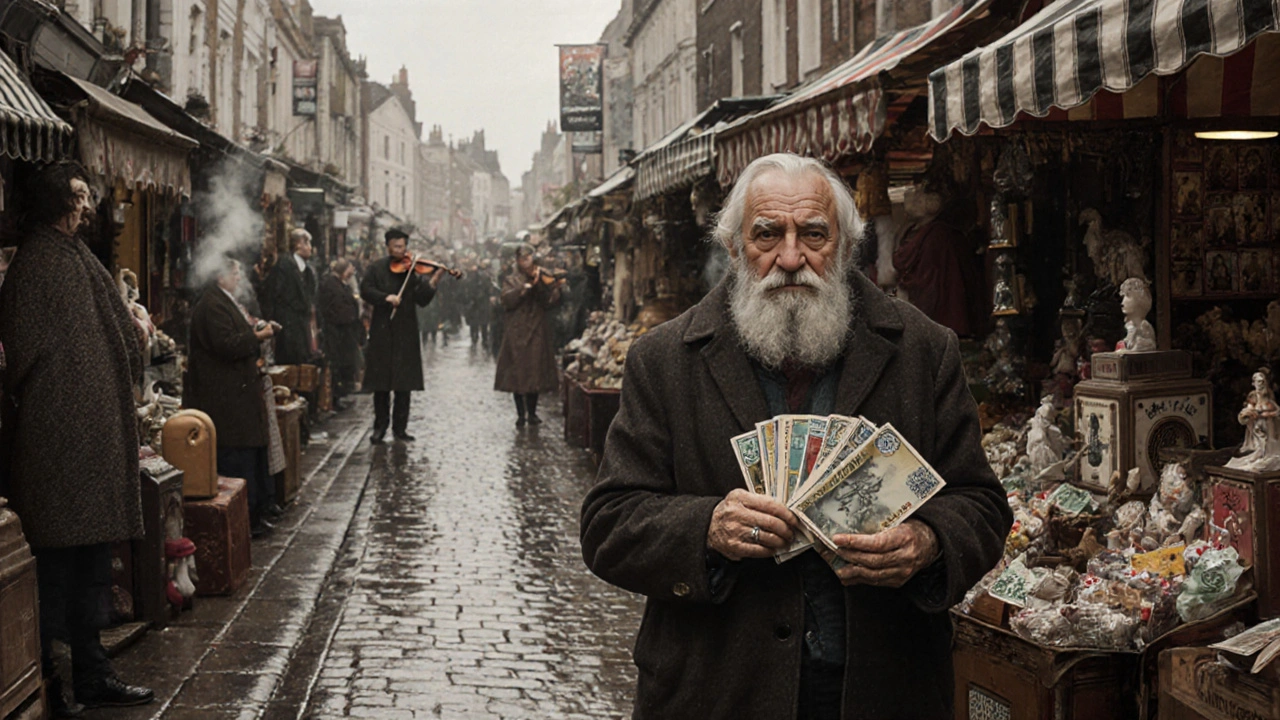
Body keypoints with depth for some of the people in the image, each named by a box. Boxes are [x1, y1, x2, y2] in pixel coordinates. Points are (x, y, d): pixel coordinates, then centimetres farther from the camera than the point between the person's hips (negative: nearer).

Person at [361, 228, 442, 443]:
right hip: (382, 332, 0)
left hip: (405, 333, 0)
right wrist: (386, 297, -21)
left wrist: (431, 283, -23)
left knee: (404, 384, 3)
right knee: (380, 383, 4)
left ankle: (400, 427, 10)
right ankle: (380, 427, 12)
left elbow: (421, 300, -6)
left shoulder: (413, 269, 3)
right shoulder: (377, 268, 6)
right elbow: (366, 290, -5)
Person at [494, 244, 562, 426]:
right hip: (516, 331, -1)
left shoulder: (542, 278, 9)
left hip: (536, 331, 1)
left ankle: (532, 412, 11)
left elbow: (548, 303, -2)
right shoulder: (511, 280, 6)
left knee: (534, 371, 1)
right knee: (517, 372, -2)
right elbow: (508, 300, -13)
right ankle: (520, 413, 5)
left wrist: (555, 289, -19)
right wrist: (527, 286, -20)